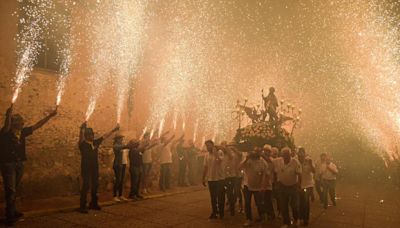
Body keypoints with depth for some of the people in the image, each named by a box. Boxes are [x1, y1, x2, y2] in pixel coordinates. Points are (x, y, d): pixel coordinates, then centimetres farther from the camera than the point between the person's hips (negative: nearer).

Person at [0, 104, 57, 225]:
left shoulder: (22, 132, 7)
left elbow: (37, 126, 12)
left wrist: (50, 115, 11)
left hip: (19, 164, 6)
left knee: (14, 190, 15)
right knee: (10, 190, -9)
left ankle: (12, 212, 25)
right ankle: (10, 216, -6)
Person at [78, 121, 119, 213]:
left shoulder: (96, 142, 6)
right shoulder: (83, 144, -9)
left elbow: (105, 136, 16)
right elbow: (81, 138, -31)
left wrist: (114, 130, 23)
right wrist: (82, 129, -50)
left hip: (95, 168, 6)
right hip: (86, 168, -6)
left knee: (95, 185, 12)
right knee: (86, 186, -8)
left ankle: (93, 203, 25)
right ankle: (82, 206, -2)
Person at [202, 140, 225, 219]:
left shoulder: (219, 152, -8)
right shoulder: (207, 155, 7)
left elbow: (219, 161, -27)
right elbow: (205, 167, 11)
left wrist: (215, 152, -20)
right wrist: (203, 178, 12)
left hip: (220, 178, -4)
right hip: (210, 179, 4)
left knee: (220, 197, 5)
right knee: (213, 197, 12)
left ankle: (221, 212, 19)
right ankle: (214, 212, 24)